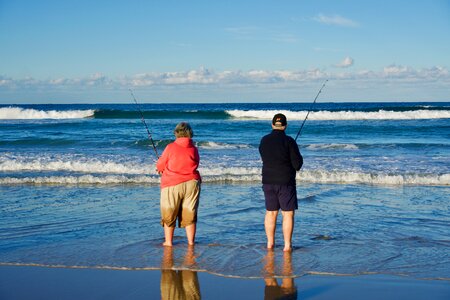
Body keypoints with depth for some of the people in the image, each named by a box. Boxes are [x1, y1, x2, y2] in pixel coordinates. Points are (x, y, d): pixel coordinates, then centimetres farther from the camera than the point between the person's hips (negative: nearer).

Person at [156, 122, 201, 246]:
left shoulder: (170, 147, -7)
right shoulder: (194, 149, 2)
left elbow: (160, 166, 0)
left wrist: (161, 169, 24)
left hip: (172, 185, -3)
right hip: (192, 183, 3)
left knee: (169, 215, 10)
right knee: (190, 215, 10)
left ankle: (168, 242, 15)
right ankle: (191, 242, 13)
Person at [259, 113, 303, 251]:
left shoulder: (264, 141, 2)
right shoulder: (289, 141, -14)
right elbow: (297, 165, -12)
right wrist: (298, 157, 8)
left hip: (268, 182, 5)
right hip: (285, 183, -5)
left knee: (270, 212, 14)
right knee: (288, 214, 3)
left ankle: (270, 243, 19)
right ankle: (287, 245, 2)